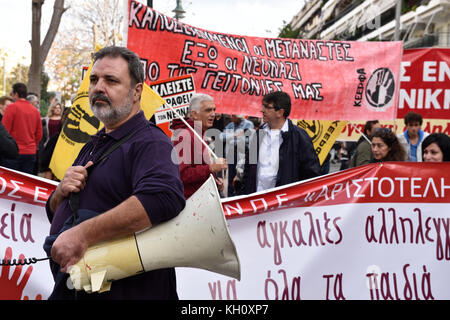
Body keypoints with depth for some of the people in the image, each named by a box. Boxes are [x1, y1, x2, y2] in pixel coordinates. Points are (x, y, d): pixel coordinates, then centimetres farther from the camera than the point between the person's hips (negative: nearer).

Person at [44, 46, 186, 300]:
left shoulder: (149, 141, -15)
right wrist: (62, 191, -5)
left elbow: (164, 198, -36)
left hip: (128, 290, -8)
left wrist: (83, 234, -34)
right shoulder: (94, 145, 14)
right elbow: (54, 212, 19)